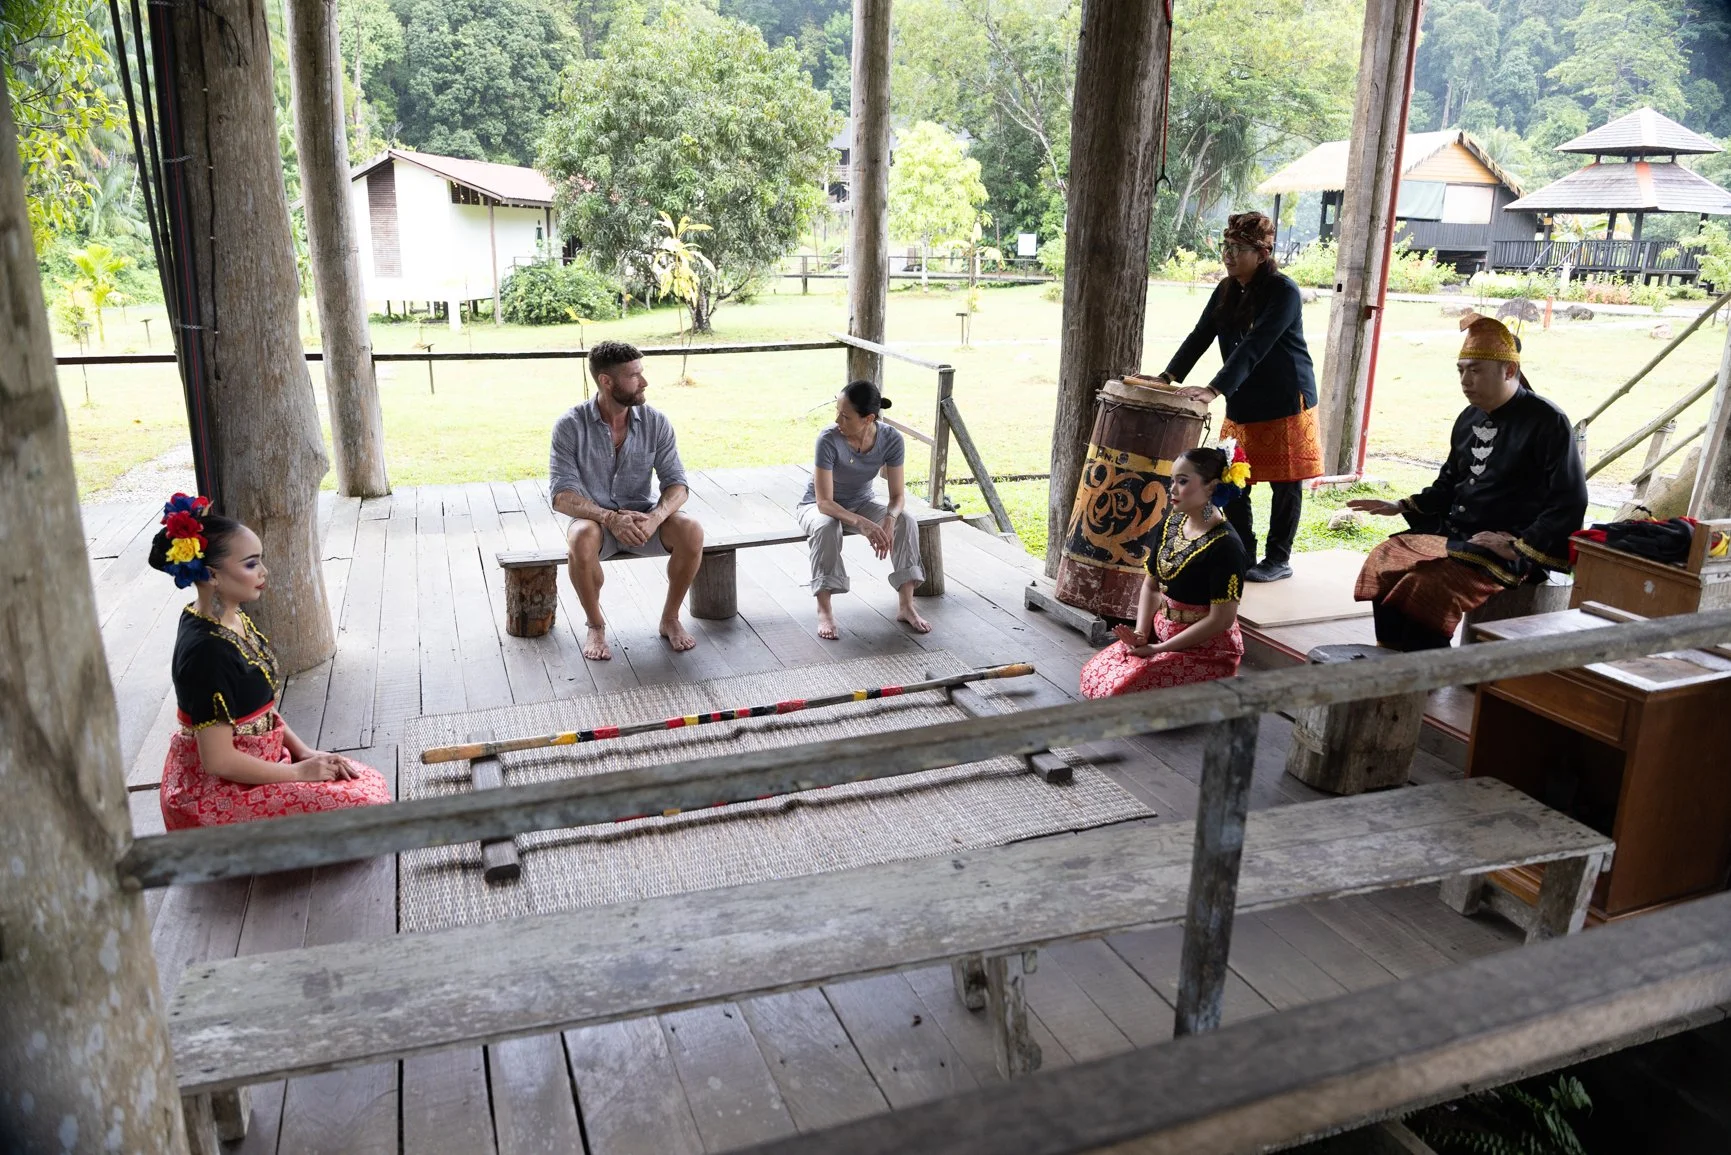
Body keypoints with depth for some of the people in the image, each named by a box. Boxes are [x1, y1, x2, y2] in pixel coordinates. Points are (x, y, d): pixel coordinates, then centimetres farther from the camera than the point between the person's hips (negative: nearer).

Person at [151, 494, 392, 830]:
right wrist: (299, 771, -14)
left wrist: (303, 751, 3)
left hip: (258, 761, 9)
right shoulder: (207, 650, -26)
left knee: (372, 783, 5)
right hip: (214, 793, -9)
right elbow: (218, 760, -24)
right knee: (362, 803, -16)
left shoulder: (234, 620, 3)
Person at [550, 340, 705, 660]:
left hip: (642, 517, 2)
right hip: (593, 519, -2)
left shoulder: (656, 422, -6)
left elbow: (676, 482, -7)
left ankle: (670, 619, -5)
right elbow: (562, 495, -18)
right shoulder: (570, 426, -13)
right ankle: (595, 626, -13)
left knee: (691, 530, -27)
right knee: (583, 537, -37)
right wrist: (610, 517, -34)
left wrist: (656, 517, -29)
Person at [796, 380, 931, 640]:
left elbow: (898, 495, -15)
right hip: (819, 506, -3)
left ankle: (906, 606, -15)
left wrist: (889, 519, -38)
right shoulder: (829, 440, -31)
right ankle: (824, 611, -25)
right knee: (826, 528, -37)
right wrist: (862, 524, -45)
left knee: (906, 522, -23)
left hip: (862, 502, 3)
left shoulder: (891, 439, -22)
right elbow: (824, 502, -31)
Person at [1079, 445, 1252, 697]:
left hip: (1206, 652, -8)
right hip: (1161, 634, 8)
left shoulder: (1225, 546, -22)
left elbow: (1221, 619, -22)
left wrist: (1158, 649, -17)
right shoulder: (1169, 525, 2)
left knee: (1123, 688, -20)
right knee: (1094, 674, 1)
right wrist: (1141, 634, -7)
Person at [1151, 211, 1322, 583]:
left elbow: (1254, 347, -27)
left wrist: (1214, 389, -36)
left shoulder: (1284, 292, -17)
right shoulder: (1226, 290, 6)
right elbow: (1200, 335, 2)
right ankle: (1242, 555, 17)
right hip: (1242, 403, 7)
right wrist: (1168, 377, -11)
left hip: (1285, 402, -6)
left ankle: (1279, 560, 16)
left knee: (1285, 482, 4)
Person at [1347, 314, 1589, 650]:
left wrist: (1520, 546, -20)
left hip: (1507, 551, -8)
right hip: (1454, 533, 8)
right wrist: (1401, 507, 9)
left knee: (1428, 584, -28)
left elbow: (1570, 503, -14)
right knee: (1383, 562, -6)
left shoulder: (1548, 423, -11)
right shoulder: (1469, 418, 12)